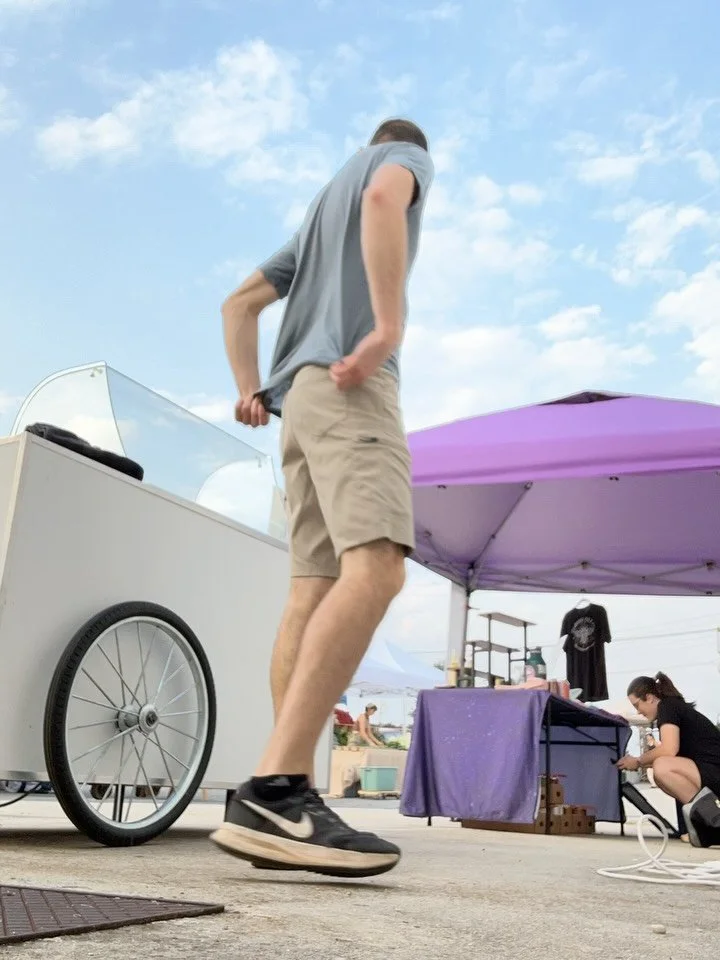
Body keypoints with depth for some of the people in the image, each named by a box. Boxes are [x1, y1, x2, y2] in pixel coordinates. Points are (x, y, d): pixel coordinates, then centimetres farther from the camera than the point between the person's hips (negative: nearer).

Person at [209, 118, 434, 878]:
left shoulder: (318, 214, 37)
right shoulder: (403, 156, 17)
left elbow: (238, 304, 31)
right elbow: (384, 198, -10)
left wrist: (250, 389, 17)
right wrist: (389, 325, -20)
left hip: (300, 395, 8)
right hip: (349, 381, -8)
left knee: (312, 591, -4)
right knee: (377, 568, -24)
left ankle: (286, 800, -12)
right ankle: (273, 790, -36)